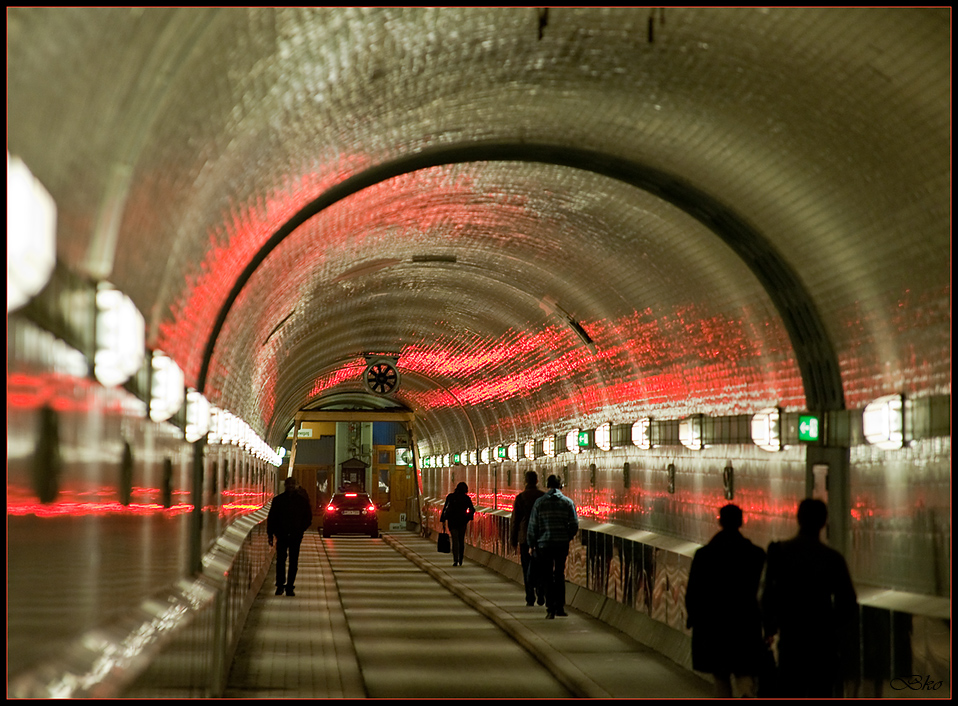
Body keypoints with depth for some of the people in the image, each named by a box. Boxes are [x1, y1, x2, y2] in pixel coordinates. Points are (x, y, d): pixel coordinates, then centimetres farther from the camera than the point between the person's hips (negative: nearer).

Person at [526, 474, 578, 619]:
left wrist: (532, 544, 8)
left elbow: (532, 526, -1)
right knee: (560, 575, 13)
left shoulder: (539, 502, -2)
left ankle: (550, 608, -2)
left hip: (545, 544, -1)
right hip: (562, 544, 1)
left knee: (548, 577, 4)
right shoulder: (568, 502, 1)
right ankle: (560, 607, 10)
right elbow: (574, 525, -1)